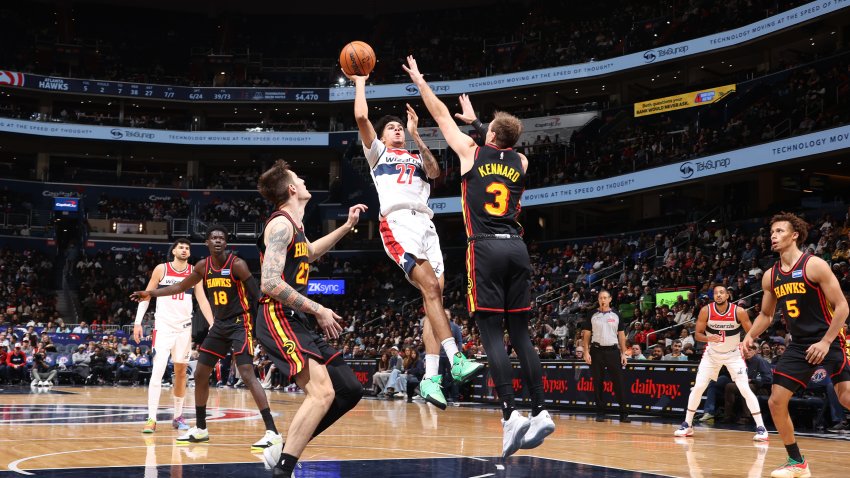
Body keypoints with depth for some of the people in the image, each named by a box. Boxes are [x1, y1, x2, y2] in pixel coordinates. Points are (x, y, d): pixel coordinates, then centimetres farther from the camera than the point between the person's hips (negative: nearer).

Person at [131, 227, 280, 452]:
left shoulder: (237, 264, -13)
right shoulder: (203, 266, 5)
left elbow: (256, 294, -14)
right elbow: (181, 287, 20)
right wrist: (150, 293, 17)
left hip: (239, 324, -7)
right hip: (219, 325, 7)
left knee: (248, 375, -19)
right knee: (200, 374, 10)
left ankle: (272, 432, -21)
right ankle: (200, 429, 25)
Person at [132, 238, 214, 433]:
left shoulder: (194, 272, 4)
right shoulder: (161, 269, -2)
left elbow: (202, 300, 3)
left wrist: (213, 325, -7)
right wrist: (138, 322, -4)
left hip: (184, 327, 3)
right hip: (163, 326, -3)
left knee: (181, 372, 10)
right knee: (157, 372, -13)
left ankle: (178, 416, 21)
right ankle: (151, 419, -13)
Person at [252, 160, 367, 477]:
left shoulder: (293, 225, 18)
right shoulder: (281, 224, -11)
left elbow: (309, 254, 42)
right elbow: (270, 283, -22)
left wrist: (347, 227, 36)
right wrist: (318, 310, -19)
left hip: (298, 322, 10)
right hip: (279, 320, -10)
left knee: (350, 391, 8)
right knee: (322, 392, -25)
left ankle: (283, 451, 12)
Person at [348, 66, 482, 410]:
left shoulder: (416, 158, 31)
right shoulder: (378, 152, 20)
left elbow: (434, 172, 8)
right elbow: (361, 117, 6)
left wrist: (416, 135, 5)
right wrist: (359, 82, 18)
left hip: (425, 224, 5)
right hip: (397, 223, -5)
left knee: (435, 296, -5)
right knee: (430, 287, -23)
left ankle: (430, 377, -6)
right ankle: (455, 360, -30)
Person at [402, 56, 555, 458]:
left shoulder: (471, 152, 7)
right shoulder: (521, 162, 16)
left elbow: (441, 116, 20)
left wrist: (419, 82, 34)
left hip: (486, 248, -4)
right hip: (517, 248, 4)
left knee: (492, 334, -7)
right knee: (520, 334, 7)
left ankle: (511, 415, -17)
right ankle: (540, 412, 0)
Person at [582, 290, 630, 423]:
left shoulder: (616, 315, 7)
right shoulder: (592, 315, 5)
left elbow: (621, 335, 8)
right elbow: (586, 334, 4)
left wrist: (623, 353, 1)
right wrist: (586, 352, -5)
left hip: (613, 351, 0)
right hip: (597, 351, 0)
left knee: (619, 382, -3)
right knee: (598, 383, 3)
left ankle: (623, 413, 0)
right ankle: (600, 413, 11)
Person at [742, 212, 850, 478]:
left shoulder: (815, 266, -12)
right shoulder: (770, 276, 6)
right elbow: (766, 314, 19)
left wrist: (826, 342, -19)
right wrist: (750, 336, 2)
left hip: (829, 341, -6)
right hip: (799, 345, 6)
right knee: (776, 402, 2)